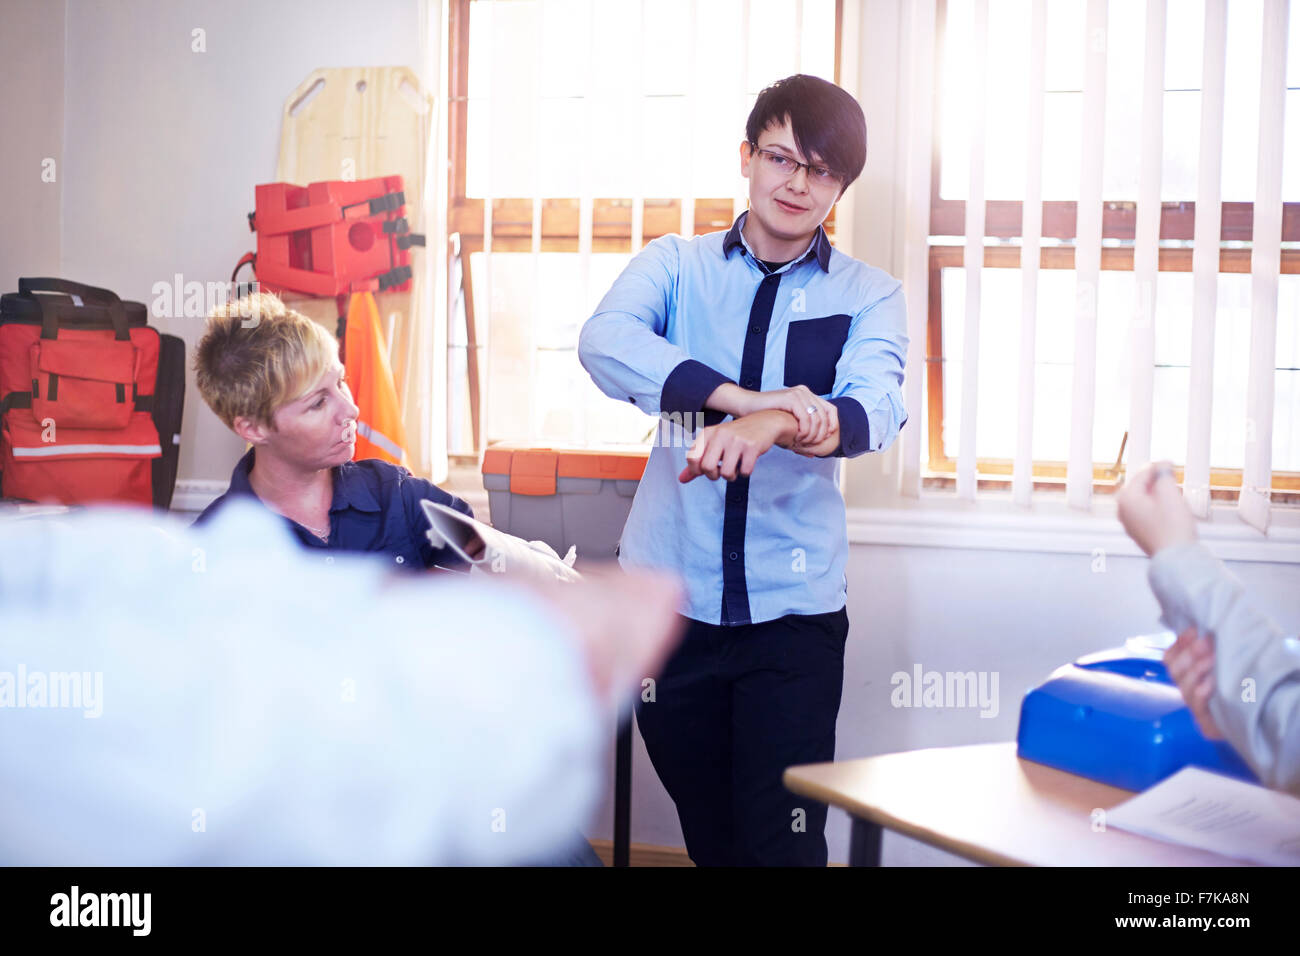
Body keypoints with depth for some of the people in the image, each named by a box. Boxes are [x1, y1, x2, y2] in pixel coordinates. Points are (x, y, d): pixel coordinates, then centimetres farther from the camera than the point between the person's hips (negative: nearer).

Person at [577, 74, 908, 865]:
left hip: (794, 606, -1)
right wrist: (746, 397, -31)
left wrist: (771, 427, -38)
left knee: (785, 841, -4)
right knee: (709, 835, 12)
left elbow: (874, 407, -15)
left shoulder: (870, 296, 4)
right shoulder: (677, 265, 5)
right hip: (673, 593, 1)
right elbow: (606, 341, -16)